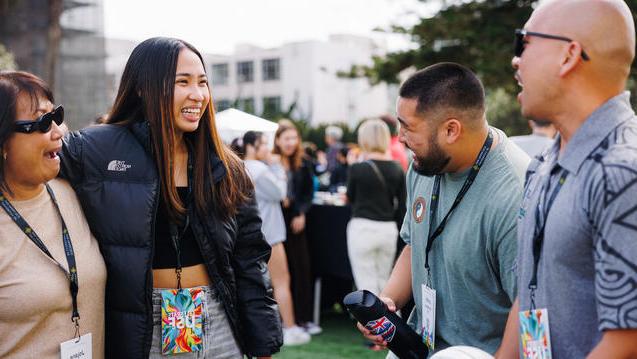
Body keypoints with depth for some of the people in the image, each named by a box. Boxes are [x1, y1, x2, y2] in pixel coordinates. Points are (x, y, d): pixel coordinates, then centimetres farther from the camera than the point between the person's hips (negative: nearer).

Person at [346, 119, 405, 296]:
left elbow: (350, 198, 6)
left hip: (363, 228, -4)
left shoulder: (358, 168, -10)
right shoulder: (397, 169, 0)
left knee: (367, 285, 2)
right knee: (383, 283, 17)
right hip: (388, 229, 4)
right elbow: (401, 204, 4)